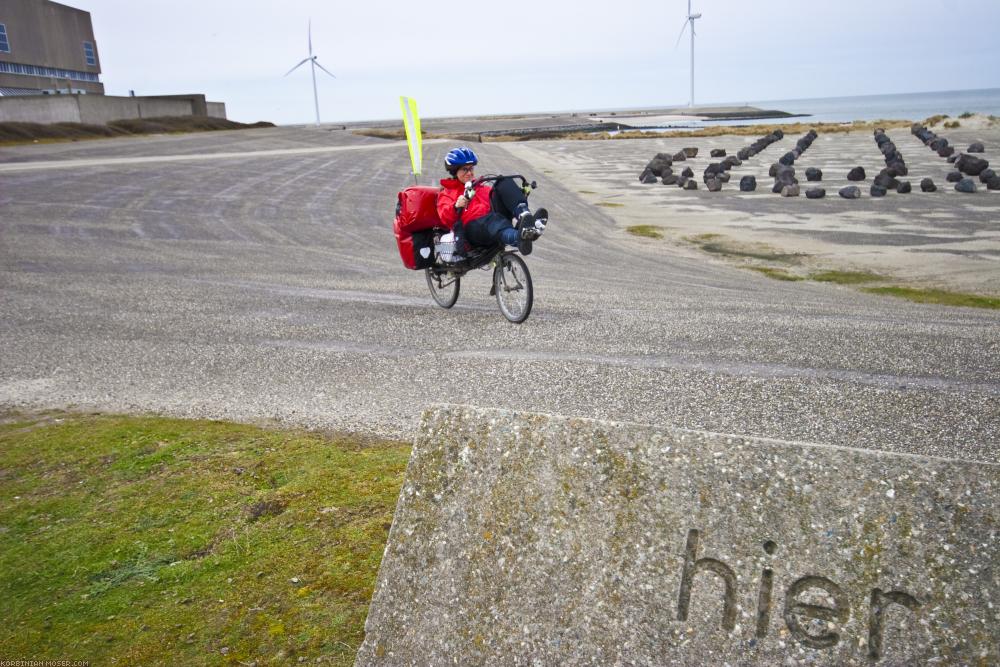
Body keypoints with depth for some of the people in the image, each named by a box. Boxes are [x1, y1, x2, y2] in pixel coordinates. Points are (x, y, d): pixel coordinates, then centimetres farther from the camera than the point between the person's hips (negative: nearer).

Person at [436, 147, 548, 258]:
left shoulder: (482, 187, 36)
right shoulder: (446, 193, 21)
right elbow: (445, 218, 1)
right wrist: (456, 207, -19)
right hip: (473, 228, -4)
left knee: (504, 183, -12)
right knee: (492, 217, -40)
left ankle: (524, 216, -39)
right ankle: (521, 237, -73)